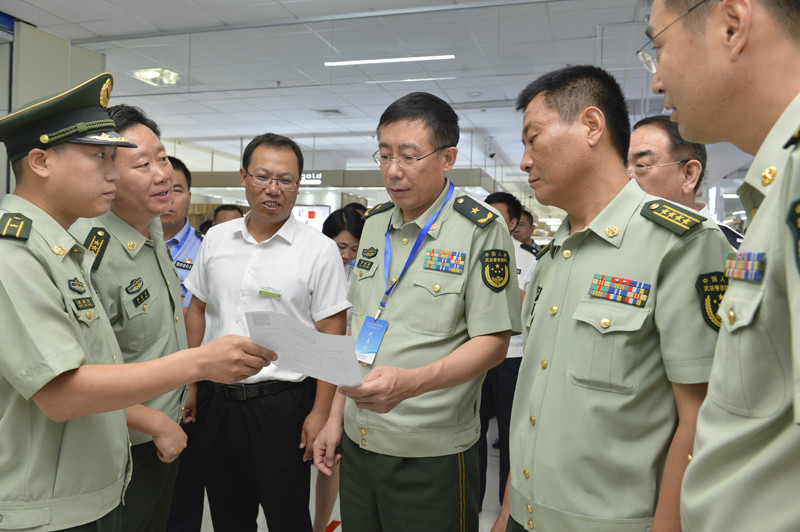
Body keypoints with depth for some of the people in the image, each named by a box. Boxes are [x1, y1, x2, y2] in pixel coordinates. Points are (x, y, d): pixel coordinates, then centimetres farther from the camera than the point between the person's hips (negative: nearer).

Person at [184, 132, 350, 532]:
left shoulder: (319, 249, -9)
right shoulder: (216, 238, 5)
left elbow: (331, 337, -10)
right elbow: (197, 310, 13)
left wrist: (321, 413, -14)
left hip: (281, 404, -4)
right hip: (216, 400, 5)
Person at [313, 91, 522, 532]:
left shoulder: (481, 230, -10)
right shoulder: (374, 224, 8)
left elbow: (492, 342, -13)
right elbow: (359, 327, 12)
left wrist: (410, 382, -28)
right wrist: (336, 416, 10)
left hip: (431, 452, -5)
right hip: (357, 442, 6)